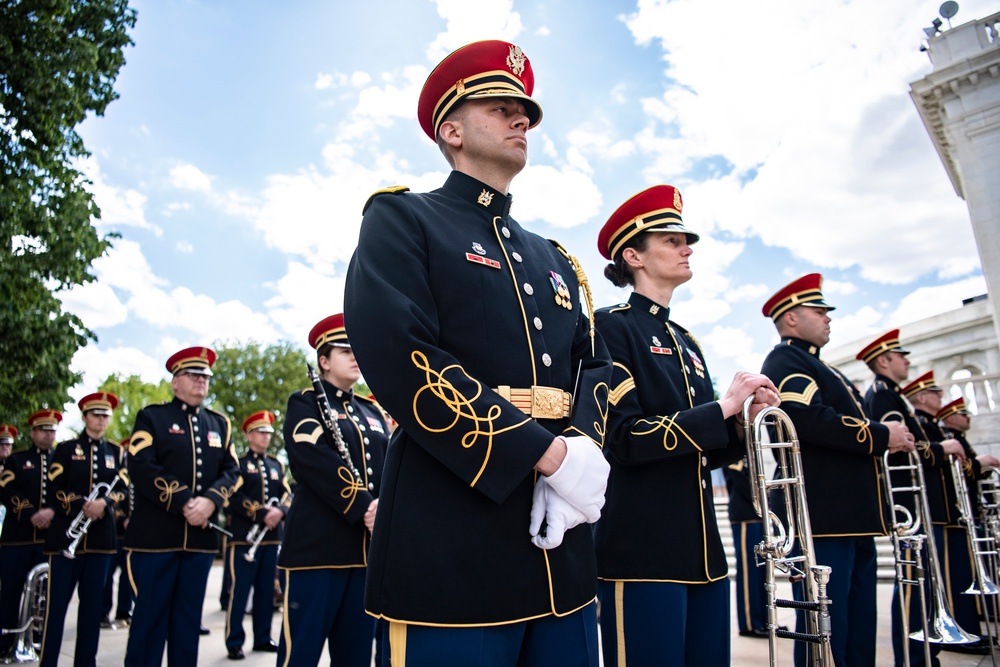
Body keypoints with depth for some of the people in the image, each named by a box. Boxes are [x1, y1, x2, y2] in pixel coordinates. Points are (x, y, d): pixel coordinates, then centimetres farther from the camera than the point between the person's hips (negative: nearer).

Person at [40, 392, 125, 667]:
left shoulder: (115, 452, 12)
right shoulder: (66, 449, 4)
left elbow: (122, 489, 5)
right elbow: (53, 491, -3)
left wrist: (104, 503, -14)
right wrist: (81, 505, -17)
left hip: (101, 537, 3)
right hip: (66, 535, -2)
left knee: (93, 602, 6)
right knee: (57, 602, -1)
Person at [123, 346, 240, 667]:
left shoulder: (219, 423, 14)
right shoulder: (152, 416, 2)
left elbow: (231, 471, 6)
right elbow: (141, 467, -11)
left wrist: (210, 500, -13)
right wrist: (184, 502, -18)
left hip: (201, 536, 4)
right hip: (155, 536, -4)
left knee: (189, 617, 10)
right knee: (150, 616, 3)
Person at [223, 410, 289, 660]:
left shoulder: (276, 465, 17)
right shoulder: (238, 463, 0)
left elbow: (287, 494, 9)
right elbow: (236, 496, -12)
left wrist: (279, 511, -12)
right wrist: (263, 514, -18)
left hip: (271, 537, 5)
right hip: (244, 536, -5)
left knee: (267, 590, 10)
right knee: (239, 590, -2)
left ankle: (263, 638, 20)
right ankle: (234, 642, 8)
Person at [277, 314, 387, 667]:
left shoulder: (371, 412, 19)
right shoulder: (305, 403, 2)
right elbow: (317, 462, -13)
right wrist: (363, 509, -19)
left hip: (367, 547, 6)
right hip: (318, 544, -5)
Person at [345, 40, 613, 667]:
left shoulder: (555, 260, 21)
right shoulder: (401, 220, 0)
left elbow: (594, 368, 11)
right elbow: (401, 362, -15)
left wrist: (581, 449, -11)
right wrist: (551, 453, -18)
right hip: (453, 546, -6)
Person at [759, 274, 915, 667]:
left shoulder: (815, 366, 24)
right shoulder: (785, 361, -9)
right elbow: (812, 420, -24)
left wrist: (887, 439, 8)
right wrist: (883, 436, -14)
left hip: (853, 516, 11)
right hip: (823, 517, -11)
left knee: (859, 628, 16)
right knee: (827, 633, -5)